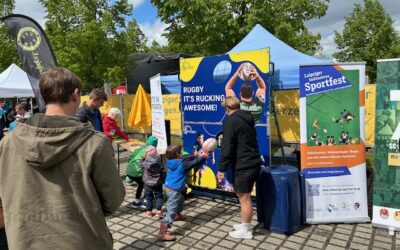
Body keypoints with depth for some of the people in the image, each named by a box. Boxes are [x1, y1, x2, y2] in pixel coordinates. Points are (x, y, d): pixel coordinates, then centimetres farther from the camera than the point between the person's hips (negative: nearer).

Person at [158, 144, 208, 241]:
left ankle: (177, 215, 62)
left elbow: (185, 159, 15)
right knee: (172, 210, -11)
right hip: (174, 189, -10)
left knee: (180, 201, 35)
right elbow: (193, 163, -11)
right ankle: (162, 232, -16)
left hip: (169, 186, 10)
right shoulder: (182, 164, -21)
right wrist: (202, 157, 3)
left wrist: (194, 156, 16)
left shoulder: (171, 161, 2)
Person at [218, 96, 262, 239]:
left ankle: (246, 230, 14)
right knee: (246, 197, 19)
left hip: (243, 166, -9)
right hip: (253, 163, 9)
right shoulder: (247, 119, 15)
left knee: (244, 198, 2)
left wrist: (222, 168, -14)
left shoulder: (230, 121, -12)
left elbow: (227, 147, -18)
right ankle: (245, 225, 31)